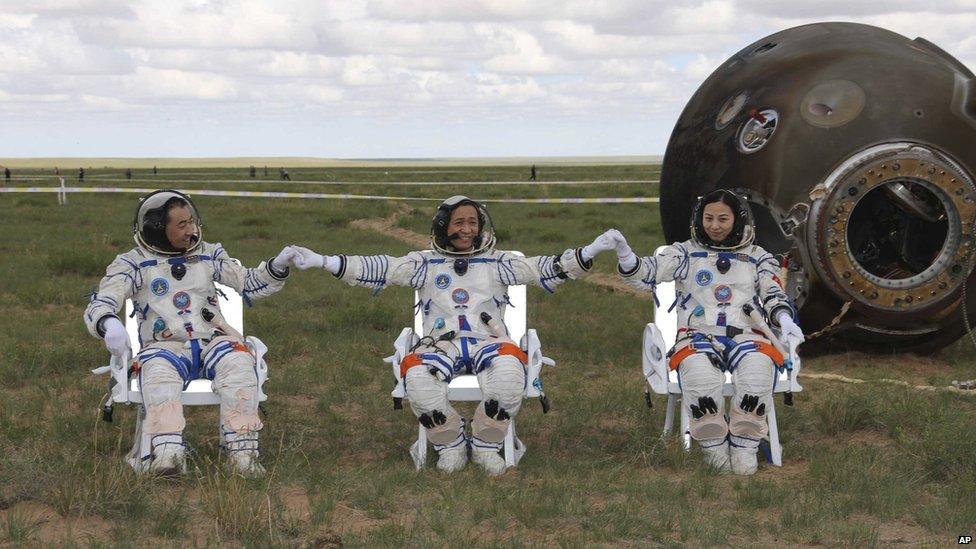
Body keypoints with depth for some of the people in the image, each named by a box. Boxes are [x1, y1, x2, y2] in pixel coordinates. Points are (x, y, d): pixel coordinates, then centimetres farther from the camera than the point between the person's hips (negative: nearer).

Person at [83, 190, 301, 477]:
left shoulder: (208, 255, 17)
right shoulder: (133, 264, 7)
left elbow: (249, 283, 18)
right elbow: (98, 306, -4)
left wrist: (277, 266, -1)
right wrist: (109, 324, -28)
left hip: (212, 342, 2)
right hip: (166, 347, -2)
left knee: (238, 362, -32)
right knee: (158, 371, -38)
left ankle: (242, 452, -34)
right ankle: (168, 454, -52)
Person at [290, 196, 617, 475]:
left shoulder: (498, 263, 17)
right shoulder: (425, 263, 16)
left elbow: (543, 269, 8)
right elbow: (377, 269, 7)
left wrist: (589, 252, -7)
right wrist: (322, 261, -4)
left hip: (487, 342, 0)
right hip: (441, 345, 0)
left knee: (510, 369, -36)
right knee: (417, 377, -34)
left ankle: (486, 446, -12)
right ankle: (450, 447, -9)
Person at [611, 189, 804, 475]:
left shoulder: (759, 258, 22)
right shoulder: (685, 253, 18)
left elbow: (774, 295, 11)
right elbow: (647, 273, 5)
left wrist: (785, 320, -12)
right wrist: (625, 254, -16)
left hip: (747, 336, 1)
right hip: (699, 336, -1)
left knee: (758, 367, -37)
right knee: (699, 372, -38)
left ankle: (744, 446, -22)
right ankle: (714, 447, -21)